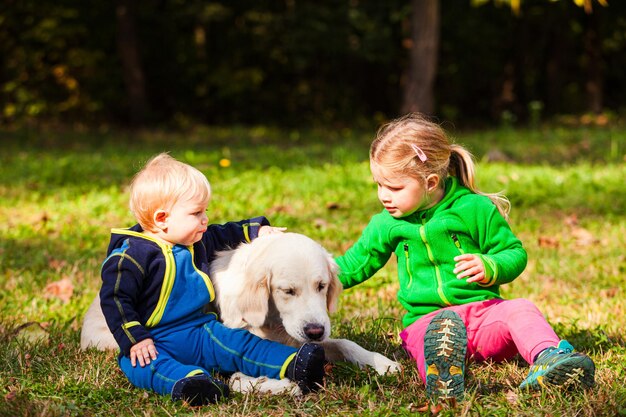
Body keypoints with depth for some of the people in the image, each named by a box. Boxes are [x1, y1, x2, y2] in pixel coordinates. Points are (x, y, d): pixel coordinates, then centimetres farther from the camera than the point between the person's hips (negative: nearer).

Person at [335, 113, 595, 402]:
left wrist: (490, 267, -15)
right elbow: (355, 264, 24)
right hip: (425, 320, -1)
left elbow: (515, 253, 7)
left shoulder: (474, 209, 2)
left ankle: (548, 359, -54)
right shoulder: (386, 225, 11)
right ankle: (441, 374, -69)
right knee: (437, 330, -37)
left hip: (483, 311, 1)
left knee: (520, 309, -29)